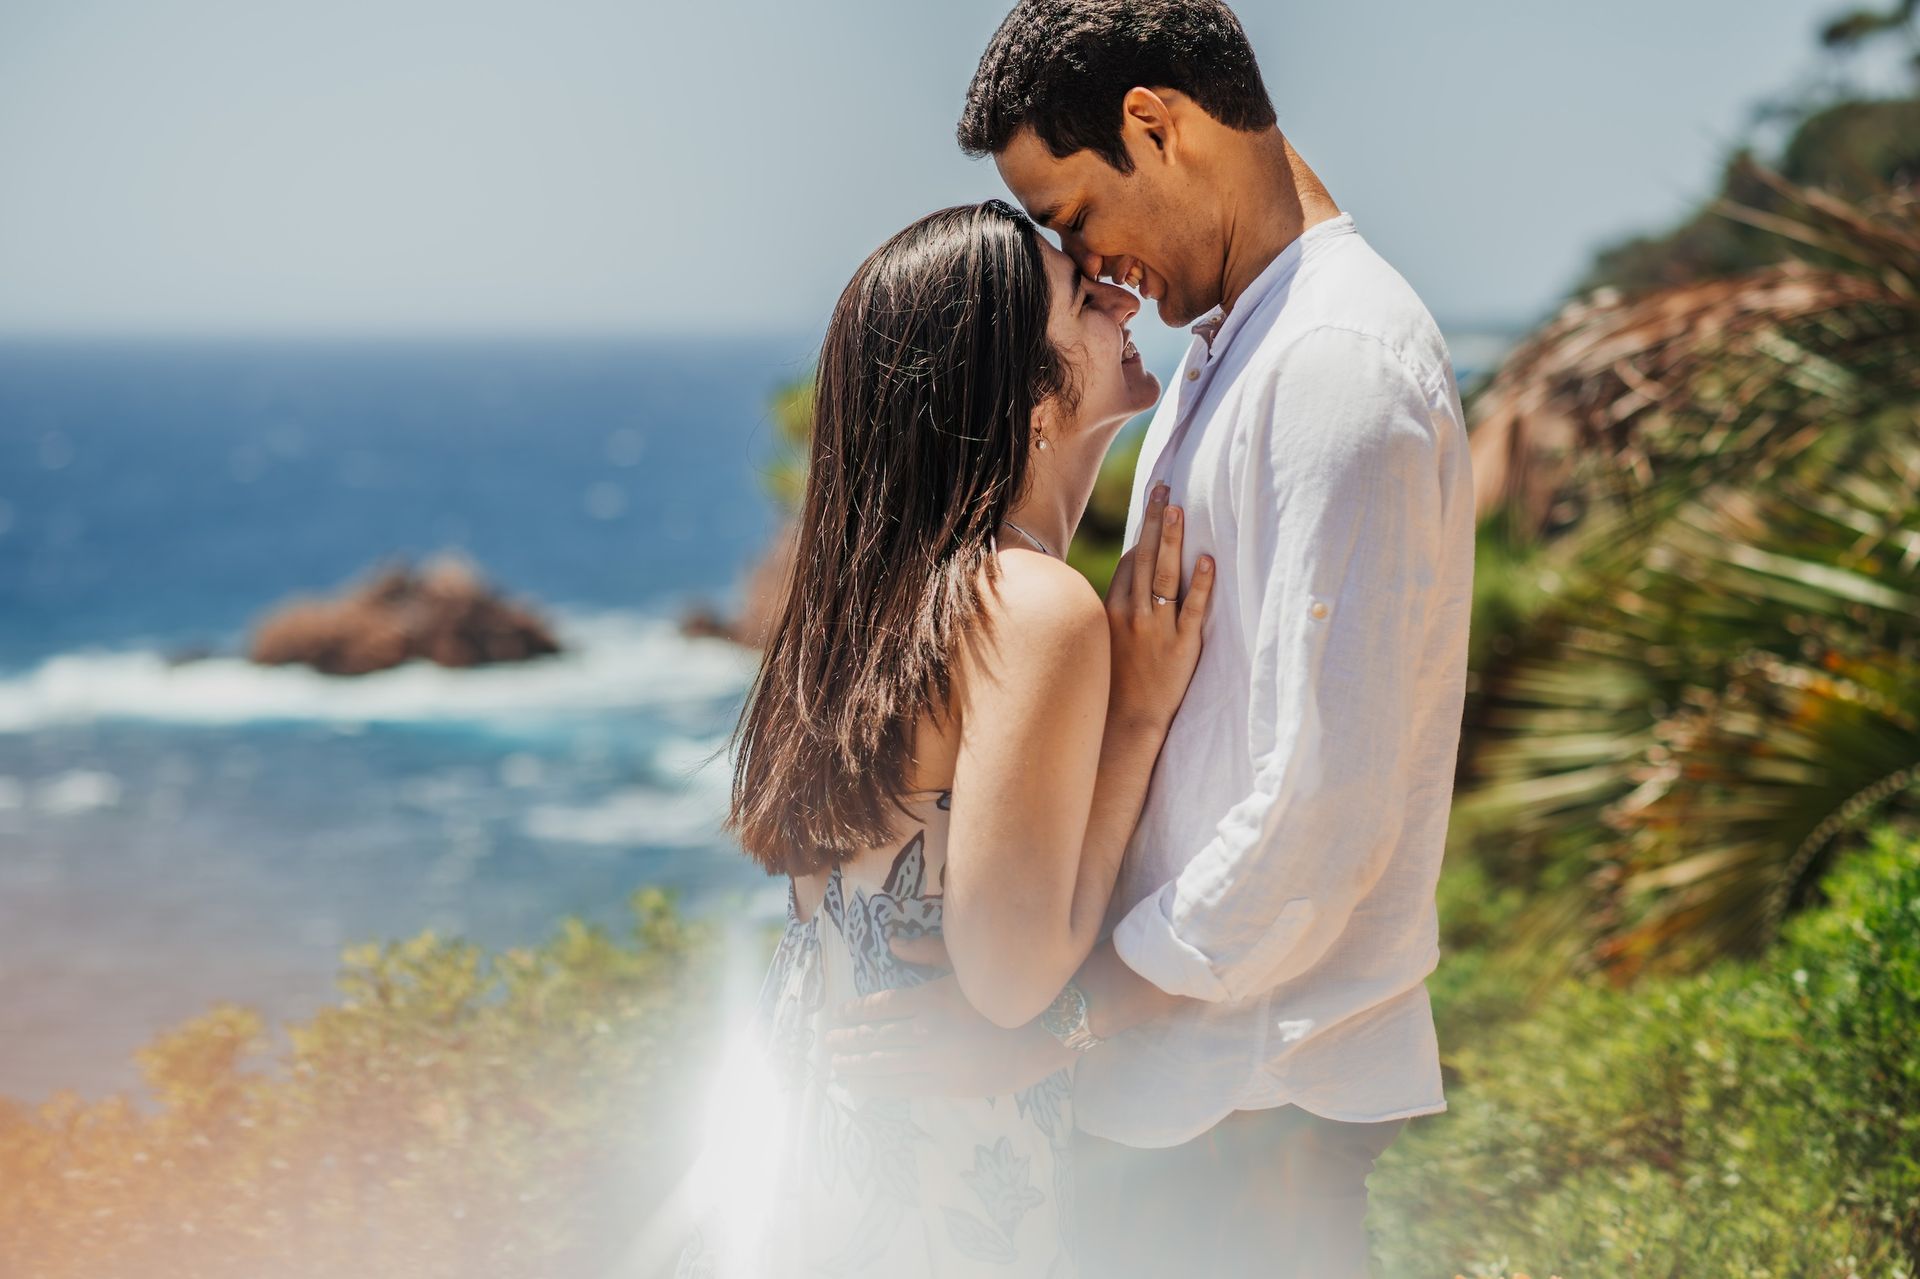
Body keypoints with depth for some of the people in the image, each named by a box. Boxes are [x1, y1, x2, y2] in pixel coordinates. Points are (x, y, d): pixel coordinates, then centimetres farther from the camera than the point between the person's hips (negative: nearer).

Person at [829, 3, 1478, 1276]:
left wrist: (1053, 1014, -19)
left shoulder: (1344, 367, -19)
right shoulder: (1231, 342, 13)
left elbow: (1322, 803, -25)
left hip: (1247, 1087, -9)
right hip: (1178, 1057, 9)